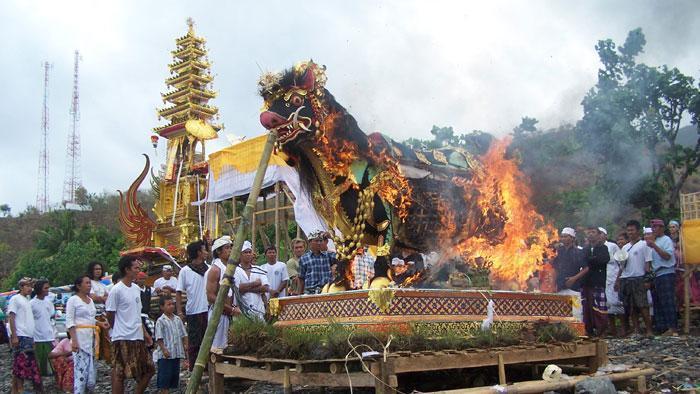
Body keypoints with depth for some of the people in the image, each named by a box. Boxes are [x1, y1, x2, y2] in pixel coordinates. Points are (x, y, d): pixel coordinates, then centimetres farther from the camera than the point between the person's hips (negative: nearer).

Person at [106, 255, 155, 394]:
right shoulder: (117, 290, -12)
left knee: (149, 369, 11)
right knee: (119, 373, -2)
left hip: (138, 338, 8)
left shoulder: (136, 289, 11)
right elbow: (110, 315, -7)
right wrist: (121, 331, 4)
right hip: (123, 339, -8)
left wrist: (145, 333, 14)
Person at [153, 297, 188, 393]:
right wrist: (164, 349, -17)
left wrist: (185, 344, 2)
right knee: (165, 374, -3)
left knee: (175, 373, 11)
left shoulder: (178, 319, 10)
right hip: (165, 354, -6)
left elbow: (183, 334, 14)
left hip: (177, 353, 6)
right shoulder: (160, 321, -7)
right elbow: (159, 338, -11)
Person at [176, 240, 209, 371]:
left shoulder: (209, 269, 6)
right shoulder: (185, 271, -3)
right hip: (193, 312, -3)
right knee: (194, 343, 4)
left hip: (209, 311, 3)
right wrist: (180, 312, -8)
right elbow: (179, 292, -2)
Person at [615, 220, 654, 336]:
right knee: (631, 307, 5)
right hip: (625, 279, 6)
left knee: (642, 306, -9)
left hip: (638, 279, -6)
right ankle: (636, 330, 10)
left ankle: (649, 330, -4)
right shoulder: (625, 247, 18)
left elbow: (647, 263, -4)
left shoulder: (644, 245, 1)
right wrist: (617, 280, 14)